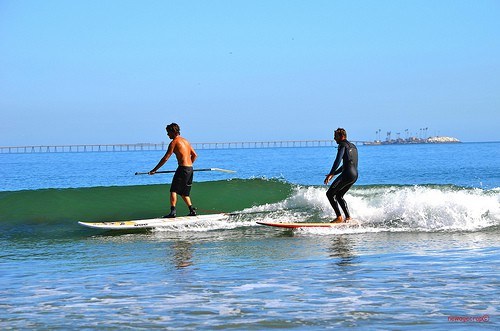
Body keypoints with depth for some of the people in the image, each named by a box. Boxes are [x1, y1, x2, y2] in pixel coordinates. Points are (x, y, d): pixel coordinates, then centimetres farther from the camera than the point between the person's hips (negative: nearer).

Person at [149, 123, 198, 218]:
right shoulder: (185, 141, 17)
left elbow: (165, 158, -9)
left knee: (173, 190, -8)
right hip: (190, 169, 8)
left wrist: (154, 170, -6)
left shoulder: (174, 142, -7)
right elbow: (194, 155, 21)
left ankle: (173, 211, -20)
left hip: (183, 168, -8)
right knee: (183, 192, 19)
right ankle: (192, 210, 17)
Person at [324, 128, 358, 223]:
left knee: (330, 194, -5)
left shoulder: (343, 145, -4)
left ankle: (339, 217, -12)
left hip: (347, 174, -9)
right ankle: (348, 217, 15)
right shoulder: (353, 146, 24)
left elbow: (338, 161, -18)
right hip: (355, 175, 9)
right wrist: (334, 174, 31)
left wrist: (330, 174, -23)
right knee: (339, 196, 21)